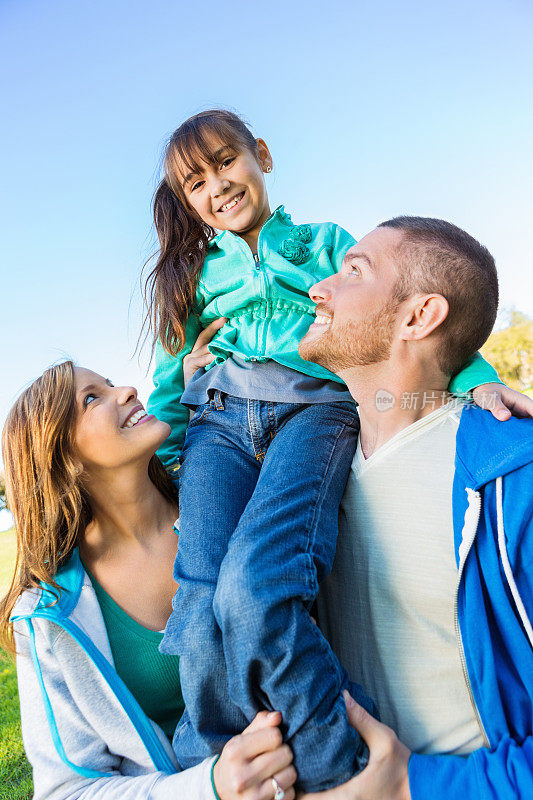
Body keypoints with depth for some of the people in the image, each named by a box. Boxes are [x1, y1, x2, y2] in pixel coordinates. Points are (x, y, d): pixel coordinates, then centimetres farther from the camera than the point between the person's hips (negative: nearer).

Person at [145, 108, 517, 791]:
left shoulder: (326, 242, 22)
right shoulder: (198, 271, 27)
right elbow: (171, 376, 25)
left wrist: (474, 372, -8)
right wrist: (157, 459, 15)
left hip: (314, 408, -2)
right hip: (220, 421, 3)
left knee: (251, 589, -31)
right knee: (201, 621, -22)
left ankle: (343, 770, -9)